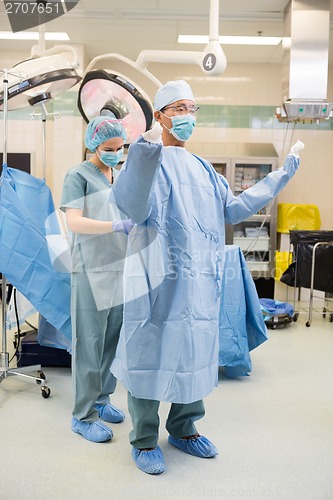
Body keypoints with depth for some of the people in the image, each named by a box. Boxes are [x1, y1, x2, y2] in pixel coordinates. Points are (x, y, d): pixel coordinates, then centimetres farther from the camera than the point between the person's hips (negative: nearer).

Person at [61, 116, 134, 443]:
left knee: (112, 339, 12)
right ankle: (83, 415, 10)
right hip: (91, 270, -6)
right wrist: (119, 226, -23)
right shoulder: (78, 176, -4)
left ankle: (101, 398, 28)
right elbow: (74, 222, -15)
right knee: (89, 343, -1)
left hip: (121, 267, 6)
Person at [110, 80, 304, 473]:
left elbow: (233, 209, 19)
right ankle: (144, 440, 19)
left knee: (194, 352, 15)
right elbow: (133, 208, -24)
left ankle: (184, 429, 33)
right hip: (158, 278, -7)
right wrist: (146, 152, -39)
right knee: (152, 352, 2)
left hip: (201, 279, 7)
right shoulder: (148, 159, -6)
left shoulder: (202, 168, 17)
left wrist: (281, 176, 20)